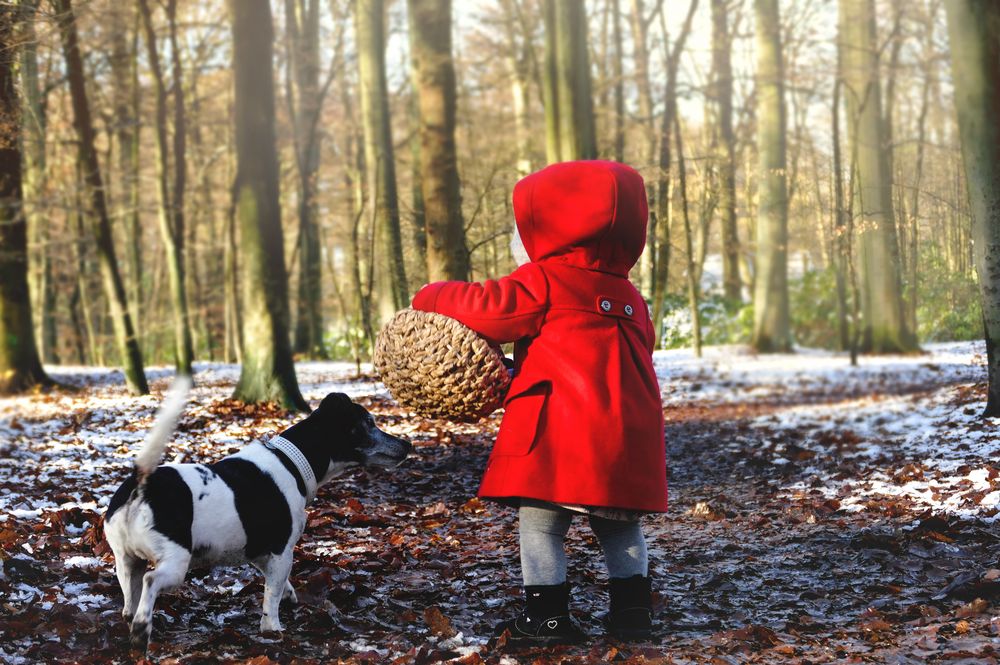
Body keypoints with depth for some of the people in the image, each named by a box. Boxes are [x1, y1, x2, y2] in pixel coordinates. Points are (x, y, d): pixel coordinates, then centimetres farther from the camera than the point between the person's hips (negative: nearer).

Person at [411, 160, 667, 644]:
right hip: (628, 436, 7)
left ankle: (547, 616, 2)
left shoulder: (542, 282, -4)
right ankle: (632, 611, 18)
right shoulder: (629, 300, 18)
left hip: (562, 434, -7)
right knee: (620, 527, 18)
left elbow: (489, 309, -7)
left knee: (540, 523, 2)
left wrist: (432, 298, 12)